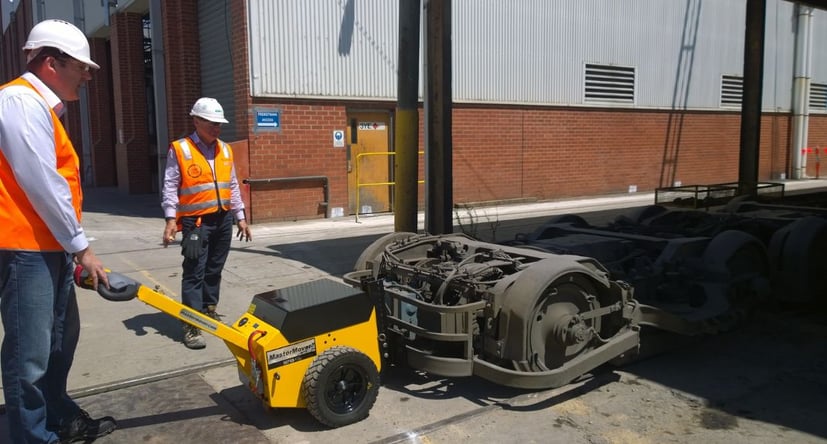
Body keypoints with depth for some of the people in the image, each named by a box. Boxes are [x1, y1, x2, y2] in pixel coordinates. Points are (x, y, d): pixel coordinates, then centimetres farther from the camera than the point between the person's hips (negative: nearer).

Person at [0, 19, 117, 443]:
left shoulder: (40, 106, 19)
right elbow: (42, 185, -19)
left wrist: (70, 247, 16)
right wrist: (81, 247, -13)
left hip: (48, 248, 11)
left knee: (60, 340, 20)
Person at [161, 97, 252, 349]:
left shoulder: (225, 150, 11)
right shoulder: (179, 150, -5)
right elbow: (170, 187, -7)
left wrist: (240, 218, 14)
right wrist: (170, 220, -16)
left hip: (223, 219, 6)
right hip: (196, 221, -5)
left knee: (214, 270, 15)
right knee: (194, 273, -6)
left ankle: (209, 311, 30)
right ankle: (192, 326, -5)